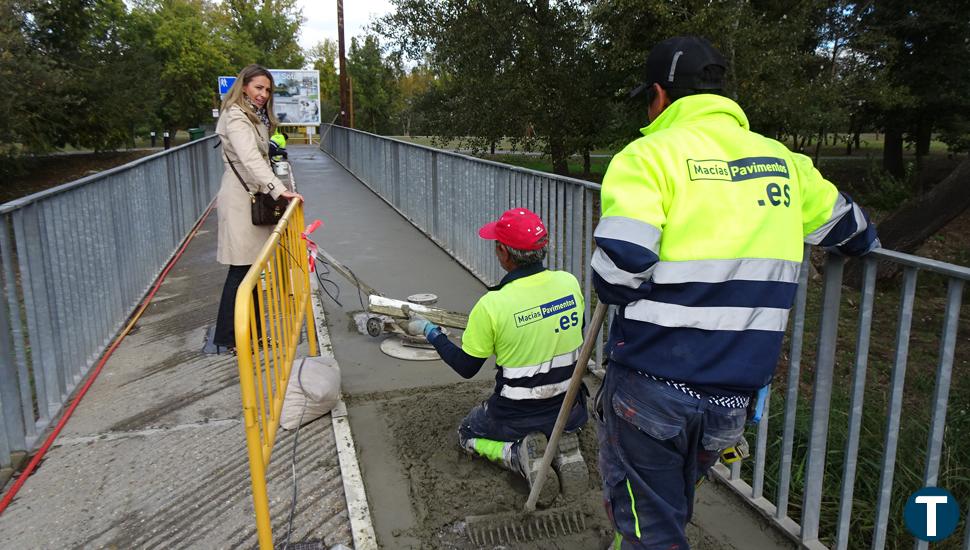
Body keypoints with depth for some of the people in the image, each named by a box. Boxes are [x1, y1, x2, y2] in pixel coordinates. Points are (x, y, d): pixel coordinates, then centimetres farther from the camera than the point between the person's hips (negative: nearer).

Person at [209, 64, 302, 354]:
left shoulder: (257, 117, 20)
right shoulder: (235, 118, -13)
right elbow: (250, 158, -28)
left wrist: (273, 190, 6)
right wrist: (278, 189, -40)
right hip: (240, 199, -9)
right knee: (241, 269, -6)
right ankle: (227, 339, 2)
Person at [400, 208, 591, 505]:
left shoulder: (492, 305, -25)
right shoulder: (570, 283, -12)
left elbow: (465, 367, -9)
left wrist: (429, 330, 4)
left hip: (516, 418, -4)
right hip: (570, 412, 4)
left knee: (468, 433, 27)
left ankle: (518, 454, -2)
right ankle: (562, 447, 6)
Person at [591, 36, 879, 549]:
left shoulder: (649, 155, -10)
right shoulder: (782, 160, 8)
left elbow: (615, 276, -20)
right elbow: (848, 229, 23)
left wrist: (610, 287, 4)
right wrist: (863, 239, 47)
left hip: (651, 385, -5)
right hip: (733, 395, 6)